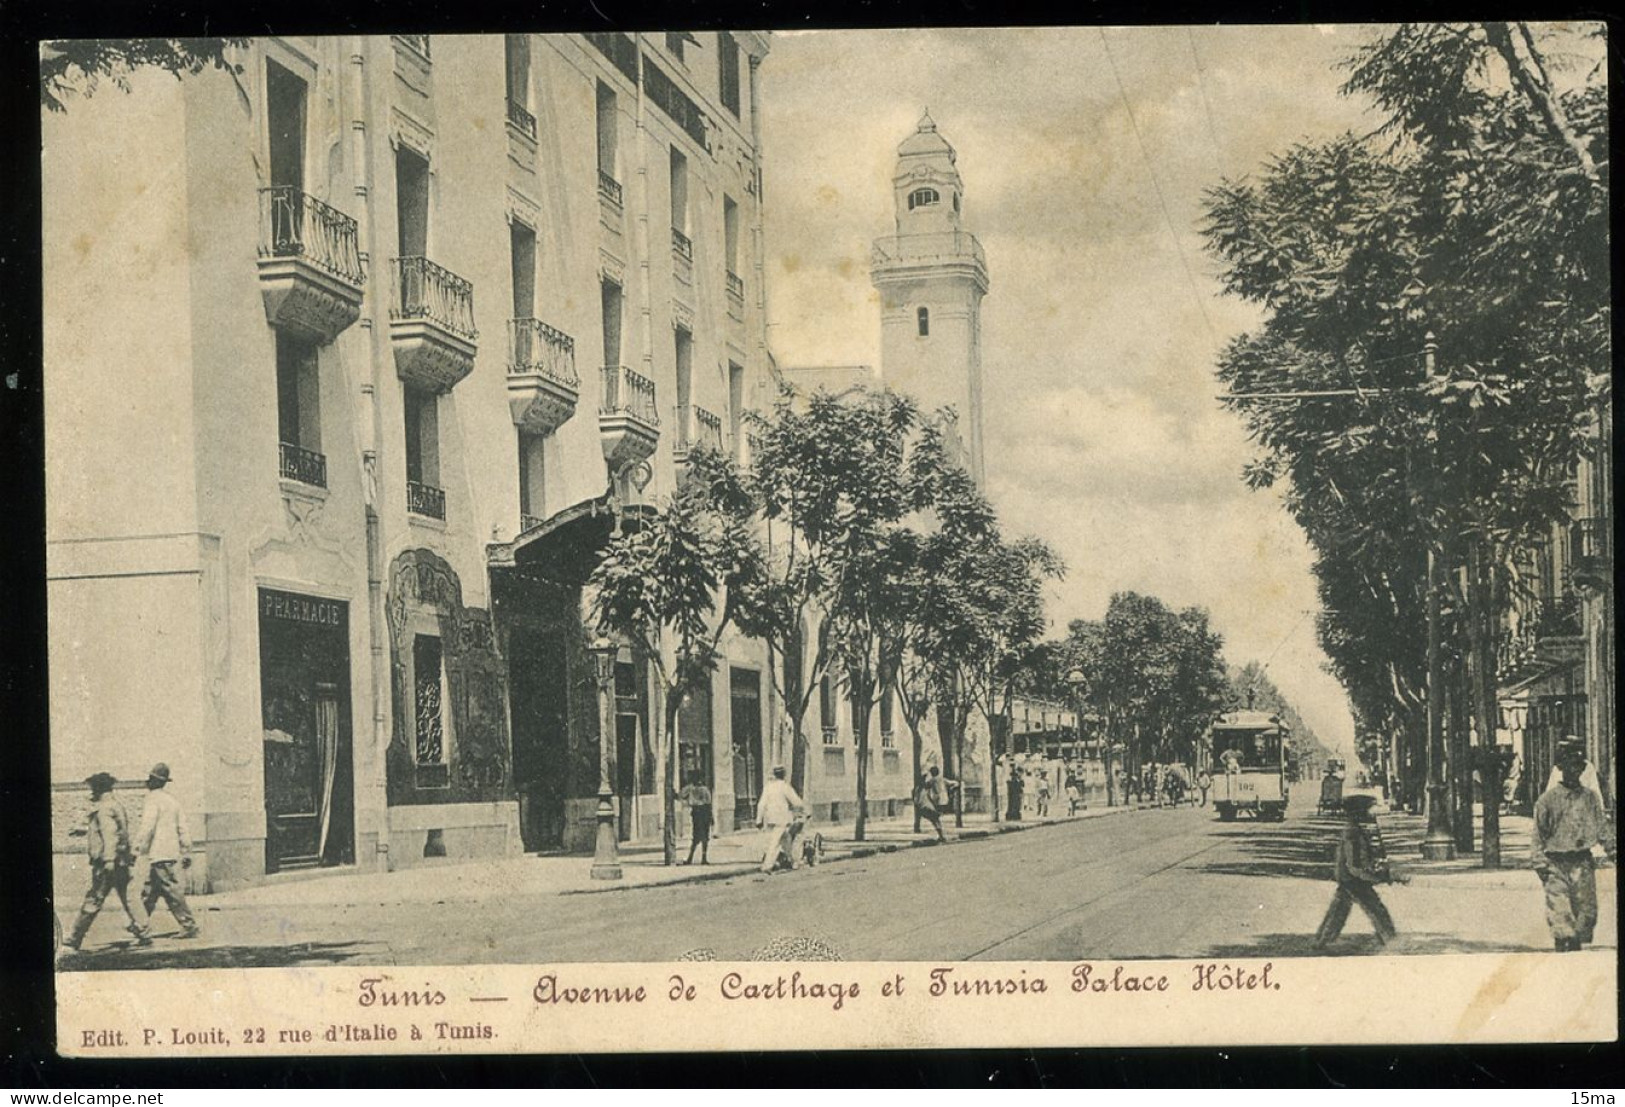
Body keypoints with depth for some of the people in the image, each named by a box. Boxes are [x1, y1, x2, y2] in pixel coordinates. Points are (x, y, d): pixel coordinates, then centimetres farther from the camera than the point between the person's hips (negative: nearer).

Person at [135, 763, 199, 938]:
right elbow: (182, 829, 14)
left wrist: (138, 850, -13)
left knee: (172, 891, -7)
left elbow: (147, 829, -16)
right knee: (149, 893, 13)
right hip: (171, 852, 8)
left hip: (159, 854, -8)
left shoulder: (153, 800, -9)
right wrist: (186, 853, 16)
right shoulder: (173, 800, 15)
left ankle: (189, 927, -8)